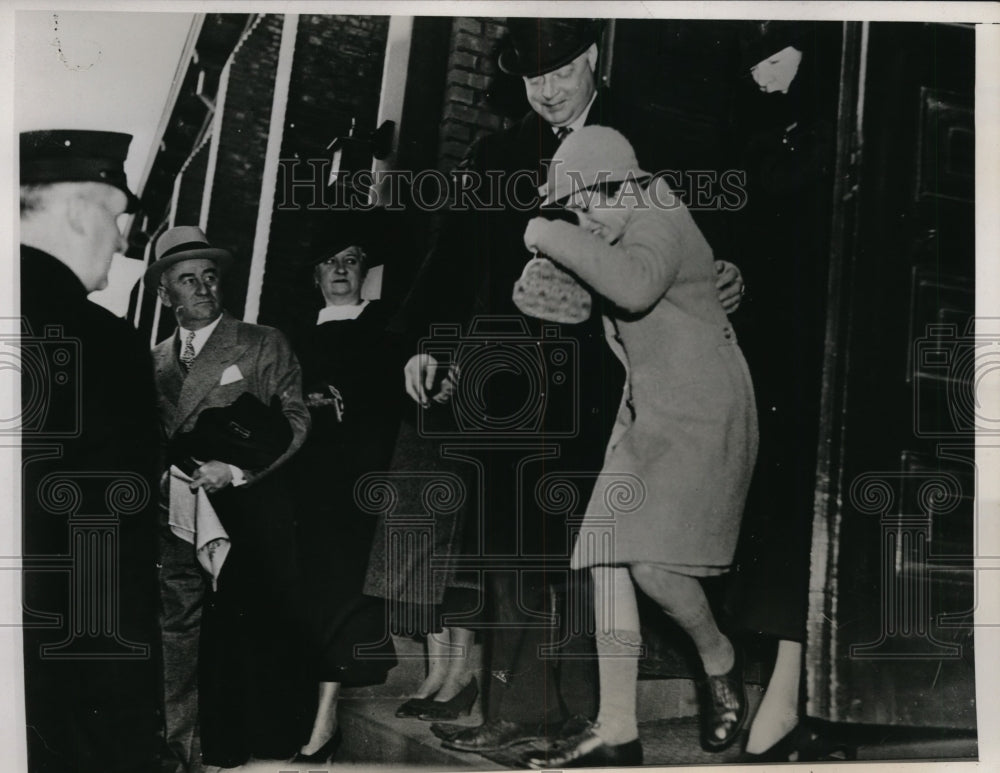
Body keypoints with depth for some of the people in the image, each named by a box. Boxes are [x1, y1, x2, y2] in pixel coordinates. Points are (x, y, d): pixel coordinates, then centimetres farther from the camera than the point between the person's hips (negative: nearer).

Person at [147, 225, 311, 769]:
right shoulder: (156, 361, 15)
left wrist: (235, 469, -16)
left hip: (250, 514, -3)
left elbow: (294, 421, -5)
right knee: (180, 634, 0)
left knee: (259, 633, 1)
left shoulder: (263, 345, 3)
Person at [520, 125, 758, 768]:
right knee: (606, 558, -2)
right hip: (650, 414, 9)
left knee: (650, 560, -19)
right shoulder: (631, 234, 17)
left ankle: (720, 661, 12)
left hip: (702, 413, -9)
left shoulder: (661, 220, -11)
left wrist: (554, 236, -24)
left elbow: (636, 285, -33)